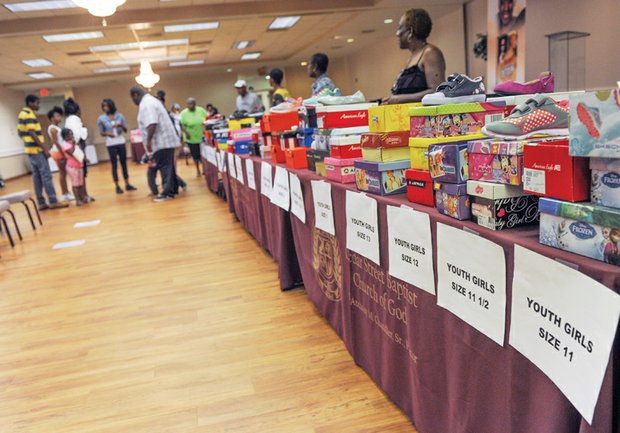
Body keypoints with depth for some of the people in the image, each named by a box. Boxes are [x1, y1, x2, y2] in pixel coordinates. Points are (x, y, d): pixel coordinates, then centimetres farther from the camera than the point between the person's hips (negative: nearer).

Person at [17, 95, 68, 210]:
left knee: (37, 176, 9)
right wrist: (45, 149, -19)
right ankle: (53, 202, -7)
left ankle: (41, 203, 10)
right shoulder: (29, 114, -13)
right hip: (36, 149, -10)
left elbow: (22, 133, 19)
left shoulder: (22, 114, 17)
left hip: (30, 149, 10)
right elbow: (32, 134, -19)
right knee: (46, 175, -8)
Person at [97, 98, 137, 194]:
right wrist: (107, 134, -19)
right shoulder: (101, 119, -2)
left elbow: (126, 130, 3)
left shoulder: (119, 116, 2)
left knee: (124, 163, 6)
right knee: (114, 165, 0)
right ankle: (117, 187, 5)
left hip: (121, 142, 2)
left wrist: (120, 126, -17)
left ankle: (127, 184, 13)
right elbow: (101, 133, 1)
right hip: (110, 144, -2)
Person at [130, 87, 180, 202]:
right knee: (168, 167, 13)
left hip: (161, 142, -10)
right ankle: (172, 190, 19)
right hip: (166, 140, 10)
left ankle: (168, 193, -5)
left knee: (164, 167, -7)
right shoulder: (151, 100, 20)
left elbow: (152, 124, -27)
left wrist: (148, 140, -22)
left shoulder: (145, 104, -14)